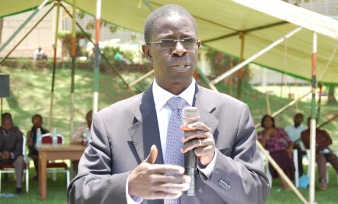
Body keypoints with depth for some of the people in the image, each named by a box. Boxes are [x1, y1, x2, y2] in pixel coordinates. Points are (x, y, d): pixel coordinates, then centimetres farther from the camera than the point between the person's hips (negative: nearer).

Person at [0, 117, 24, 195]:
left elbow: (19, 150, -15)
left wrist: (11, 155, -37)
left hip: (13, 156, -1)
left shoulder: (18, 133, -10)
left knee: (20, 159, -35)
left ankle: (19, 187, -29)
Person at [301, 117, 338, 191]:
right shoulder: (304, 133, 15)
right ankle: (323, 182, -44)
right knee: (321, 159, -39)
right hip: (315, 153, -3)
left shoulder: (322, 132, 23)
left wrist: (318, 144, -8)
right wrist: (322, 140, 5)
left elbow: (330, 141, 5)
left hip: (326, 151, 3)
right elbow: (309, 143, -3)